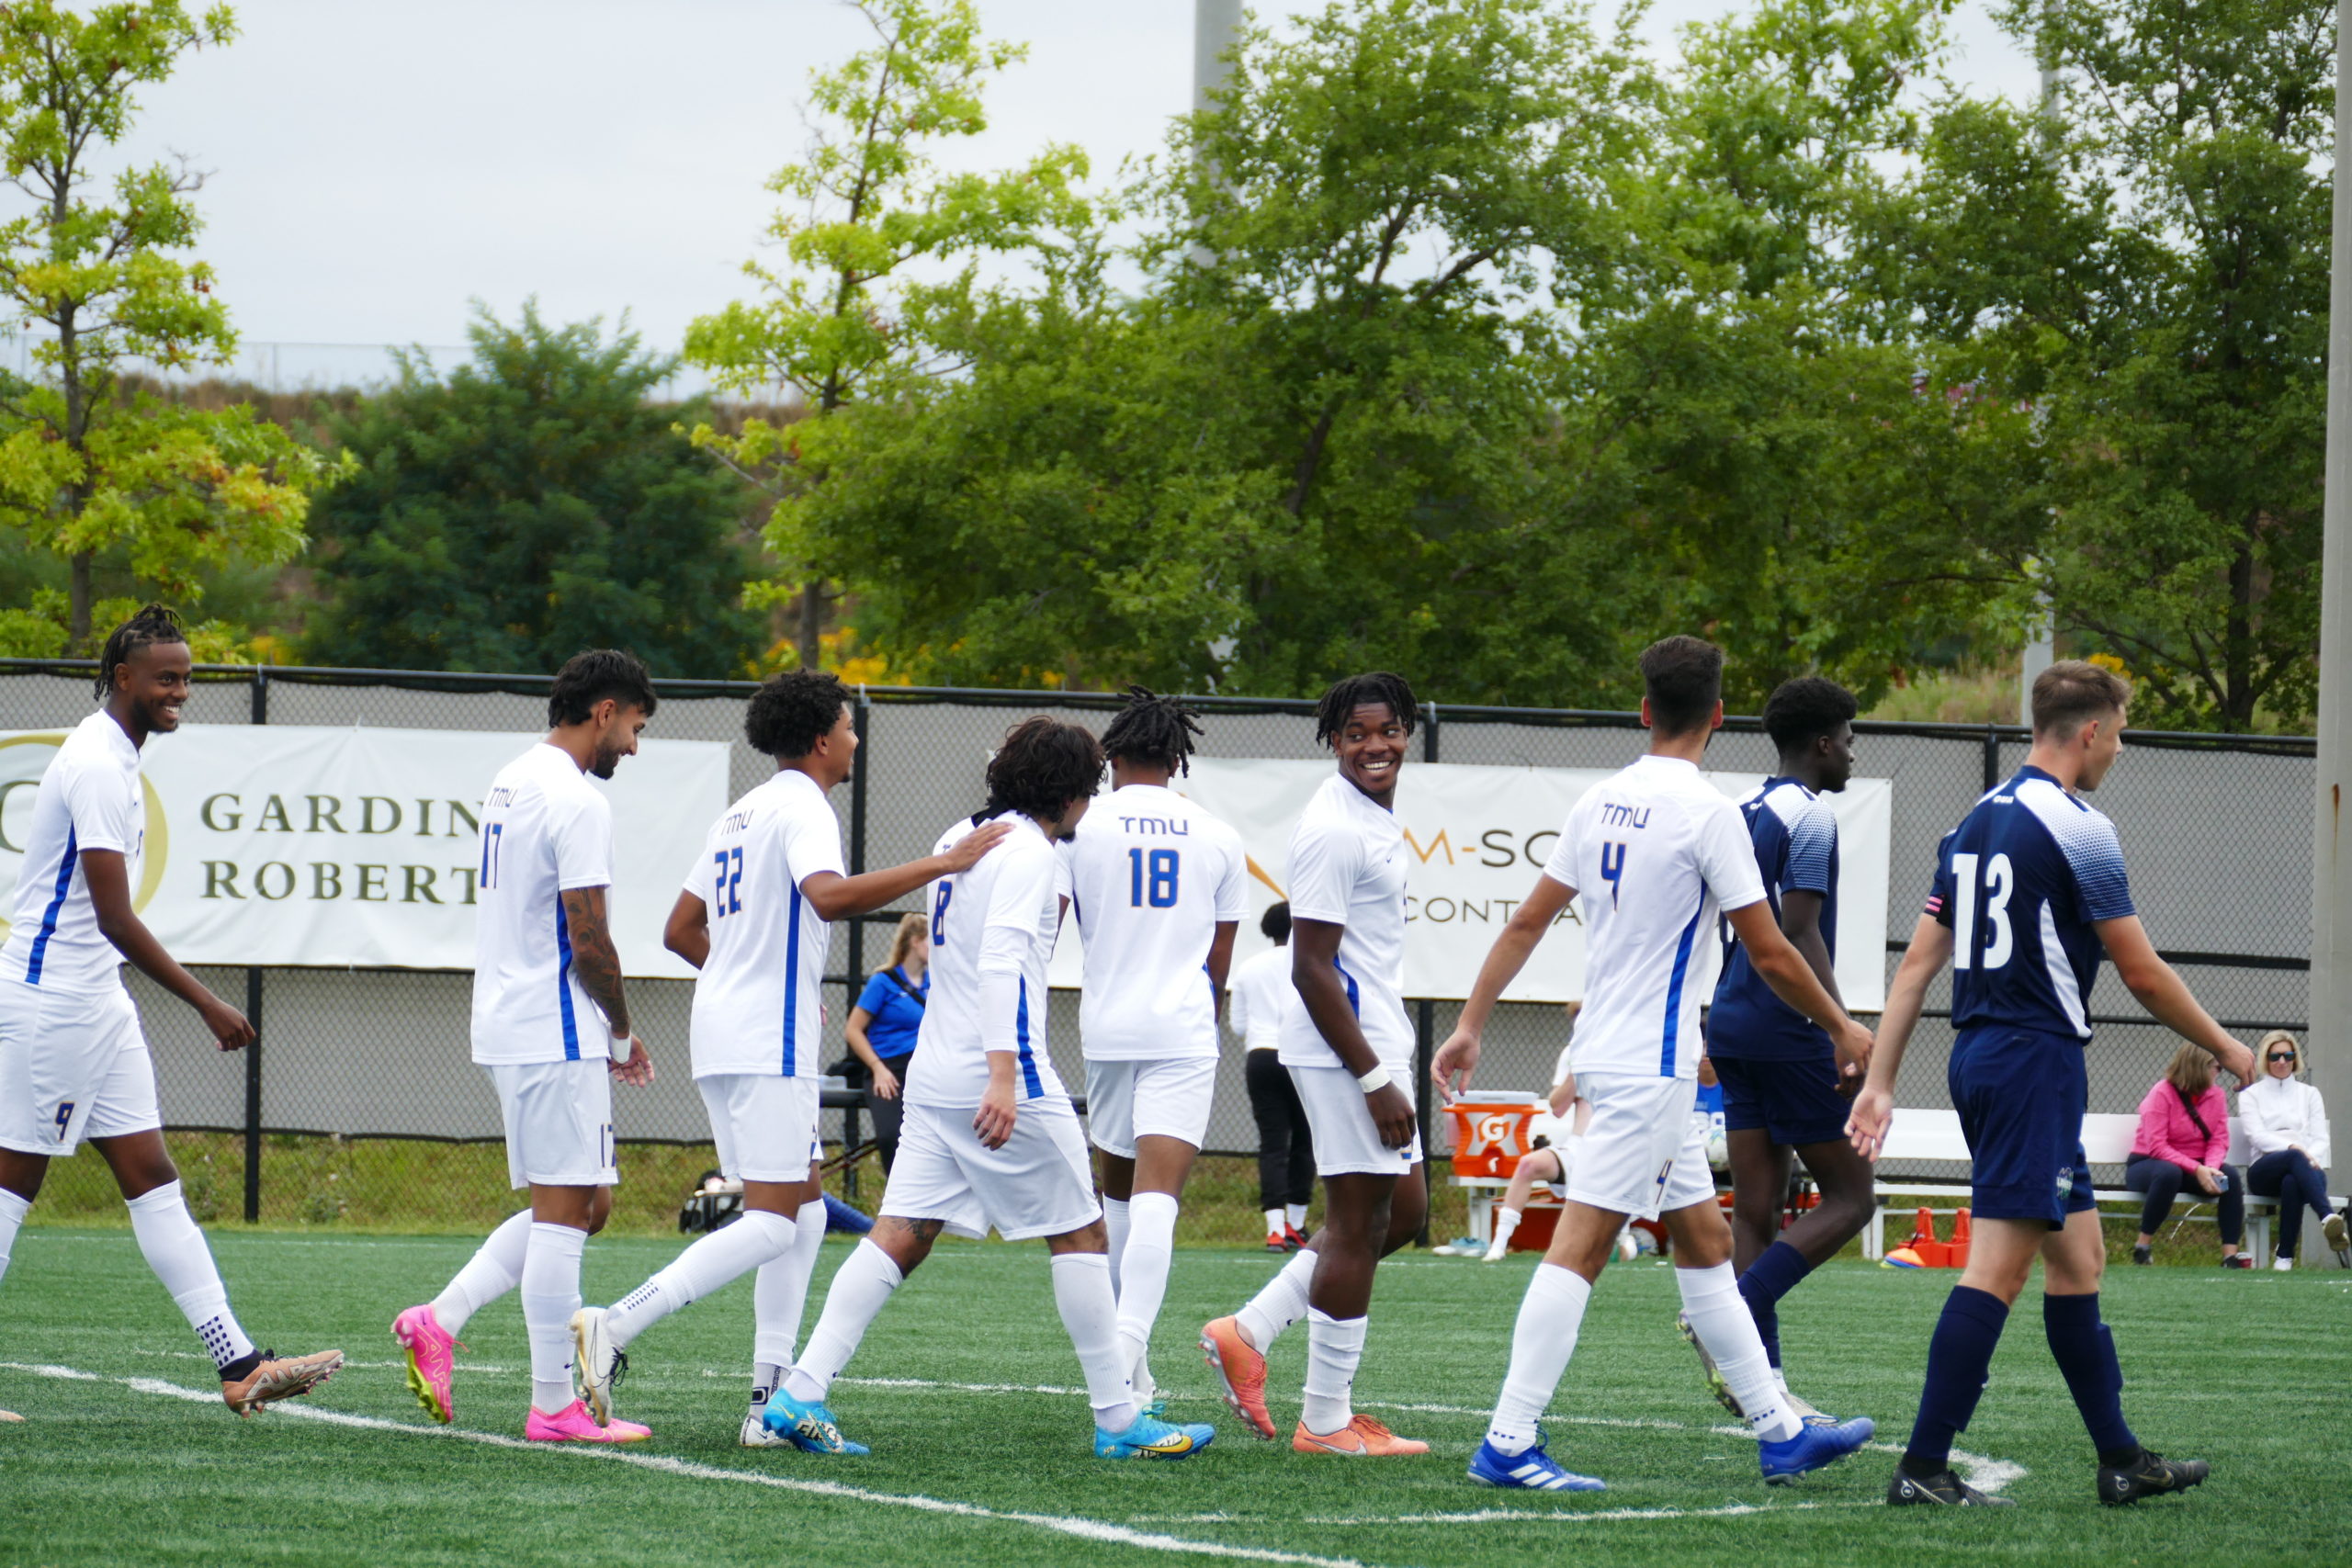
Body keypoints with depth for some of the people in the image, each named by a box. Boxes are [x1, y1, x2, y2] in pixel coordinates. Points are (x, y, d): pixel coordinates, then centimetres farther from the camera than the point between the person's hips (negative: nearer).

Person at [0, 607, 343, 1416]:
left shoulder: (112, 759, 14)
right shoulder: (96, 766, -17)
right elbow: (115, 918, -22)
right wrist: (206, 1004, -21)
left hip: (95, 1003, 10)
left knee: (153, 1180, 4)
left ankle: (237, 1364, -1)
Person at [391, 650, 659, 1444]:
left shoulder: (509, 784, 15)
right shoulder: (577, 803, -15)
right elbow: (589, 941, -18)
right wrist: (623, 1034, -2)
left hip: (505, 1023, 9)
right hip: (558, 1033, -9)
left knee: (574, 1205, 15)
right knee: (565, 1209, -5)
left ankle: (439, 1321, 6)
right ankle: (555, 1406, -3)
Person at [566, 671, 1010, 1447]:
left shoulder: (741, 813, 19)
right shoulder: (802, 809, -10)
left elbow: (681, 930, 23)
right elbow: (829, 895, -31)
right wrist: (942, 864, -30)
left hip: (722, 1029, 10)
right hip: (766, 1042, -10)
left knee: (805, 1211, 12)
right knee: (772, 1223, -12)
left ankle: (771, 1402, 6)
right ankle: (615, 1326, -21)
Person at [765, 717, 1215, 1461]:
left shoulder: (959, 839, 14)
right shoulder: (1028, 851, -11)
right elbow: (1001, 962, -22)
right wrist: (1003, 1076, -27)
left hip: (933, 1074, 8)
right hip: (998, 1073, -8)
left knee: (901, 1233, 2)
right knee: (1079, 1234, 2)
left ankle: (800, 1392, -9)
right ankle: (1118, 1420, 5)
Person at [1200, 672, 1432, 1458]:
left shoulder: (1375, 819, 14)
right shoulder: (1334, 830, -17)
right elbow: (1311, 969, -21)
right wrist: (1374, 1079, -21)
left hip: (1375, 1042, 10)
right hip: (1344, 1048, -10)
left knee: (1401, 1209, 15)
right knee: (1357, 1223, -4)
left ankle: (1248, 1333, 15)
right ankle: (1327, 1419, 2)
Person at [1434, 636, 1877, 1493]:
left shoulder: (1600, 802, 8)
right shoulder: (1707, 812, -14)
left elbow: (1525, 923, 10)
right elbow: (1770, 954, -10)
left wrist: (1470, 1026, 16)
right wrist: (1843, 1030, 4)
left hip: (1610, 1054, 8)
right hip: (1651, 1065, -8)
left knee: (1706, 1241, 13)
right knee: (1580, 1245, -10)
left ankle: (1779, 1431, 19)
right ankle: (1507, 1444, -12)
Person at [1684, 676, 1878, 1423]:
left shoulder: (1740, 811, 14)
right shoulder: (1809, 817, -11)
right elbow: (1800, 933, -19)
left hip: (1731, 1021, 9)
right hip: (1787, 1026, -9)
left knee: (1757, 1208, 6)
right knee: (1849, 1197, -1)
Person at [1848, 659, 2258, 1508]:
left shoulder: (1977, 822, 14)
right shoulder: (2076, 827, -11)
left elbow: (1918, 960, 13)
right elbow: (2142, 974, -8)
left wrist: (1879, 1080, 14)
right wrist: (2226, 1050, 6)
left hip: (1978, 1056, 9)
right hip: (2037, 1057, -9)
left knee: (2078, 1258, 15)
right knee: (1999, 1263, -11)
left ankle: (2121, 1459, 20)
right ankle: (1922, 1467, -14)